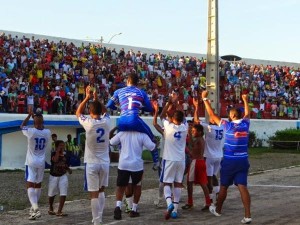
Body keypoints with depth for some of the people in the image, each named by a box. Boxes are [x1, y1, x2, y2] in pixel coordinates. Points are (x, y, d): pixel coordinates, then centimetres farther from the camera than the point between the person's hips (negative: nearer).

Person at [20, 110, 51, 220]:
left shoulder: (31, 132, -16)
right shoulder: (47, 132, -5)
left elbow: (22, 126, 7)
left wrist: (30, 115, 11)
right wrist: (38, 117, 21)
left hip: (31, 162, -4)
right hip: (41, 163, 4)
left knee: (30, 185, -9)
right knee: (38, 184, 18)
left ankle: (35, 209, -26)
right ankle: (34, 207, 32)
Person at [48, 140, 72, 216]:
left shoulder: (65, 155, 2)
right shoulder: (53, 154, -13)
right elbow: (55, 160, -35)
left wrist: (69, 169, -2)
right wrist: (58, 151, -29)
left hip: (63, 176, 3)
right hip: (53, 176, -3)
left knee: (63, 194, -9)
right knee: (52, 194, 14)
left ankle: (59, 211, -5)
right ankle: (50, 208, 38)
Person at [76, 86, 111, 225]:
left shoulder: (89, 123, -14)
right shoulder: (106, 122, -4)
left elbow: (78, 113, 6)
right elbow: (104, 111, 20)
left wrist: (87, 98, 7)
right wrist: (96, 99, 16)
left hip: (92, 163, -4)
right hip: (104, 162, 4)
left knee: (94, 194, -1)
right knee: (101, 191, 20)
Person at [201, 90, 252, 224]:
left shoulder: (228, 126, -11)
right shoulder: (245, 124, 1)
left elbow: (212, 115, -7)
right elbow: (247, 114, 24)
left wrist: (205, 99, 0)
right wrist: (245, 101, 39)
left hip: (229, 161, -3)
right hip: (243, 161, 4)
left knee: (224, 186, 13)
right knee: (242, 187, -2)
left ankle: (217, 210, 31)